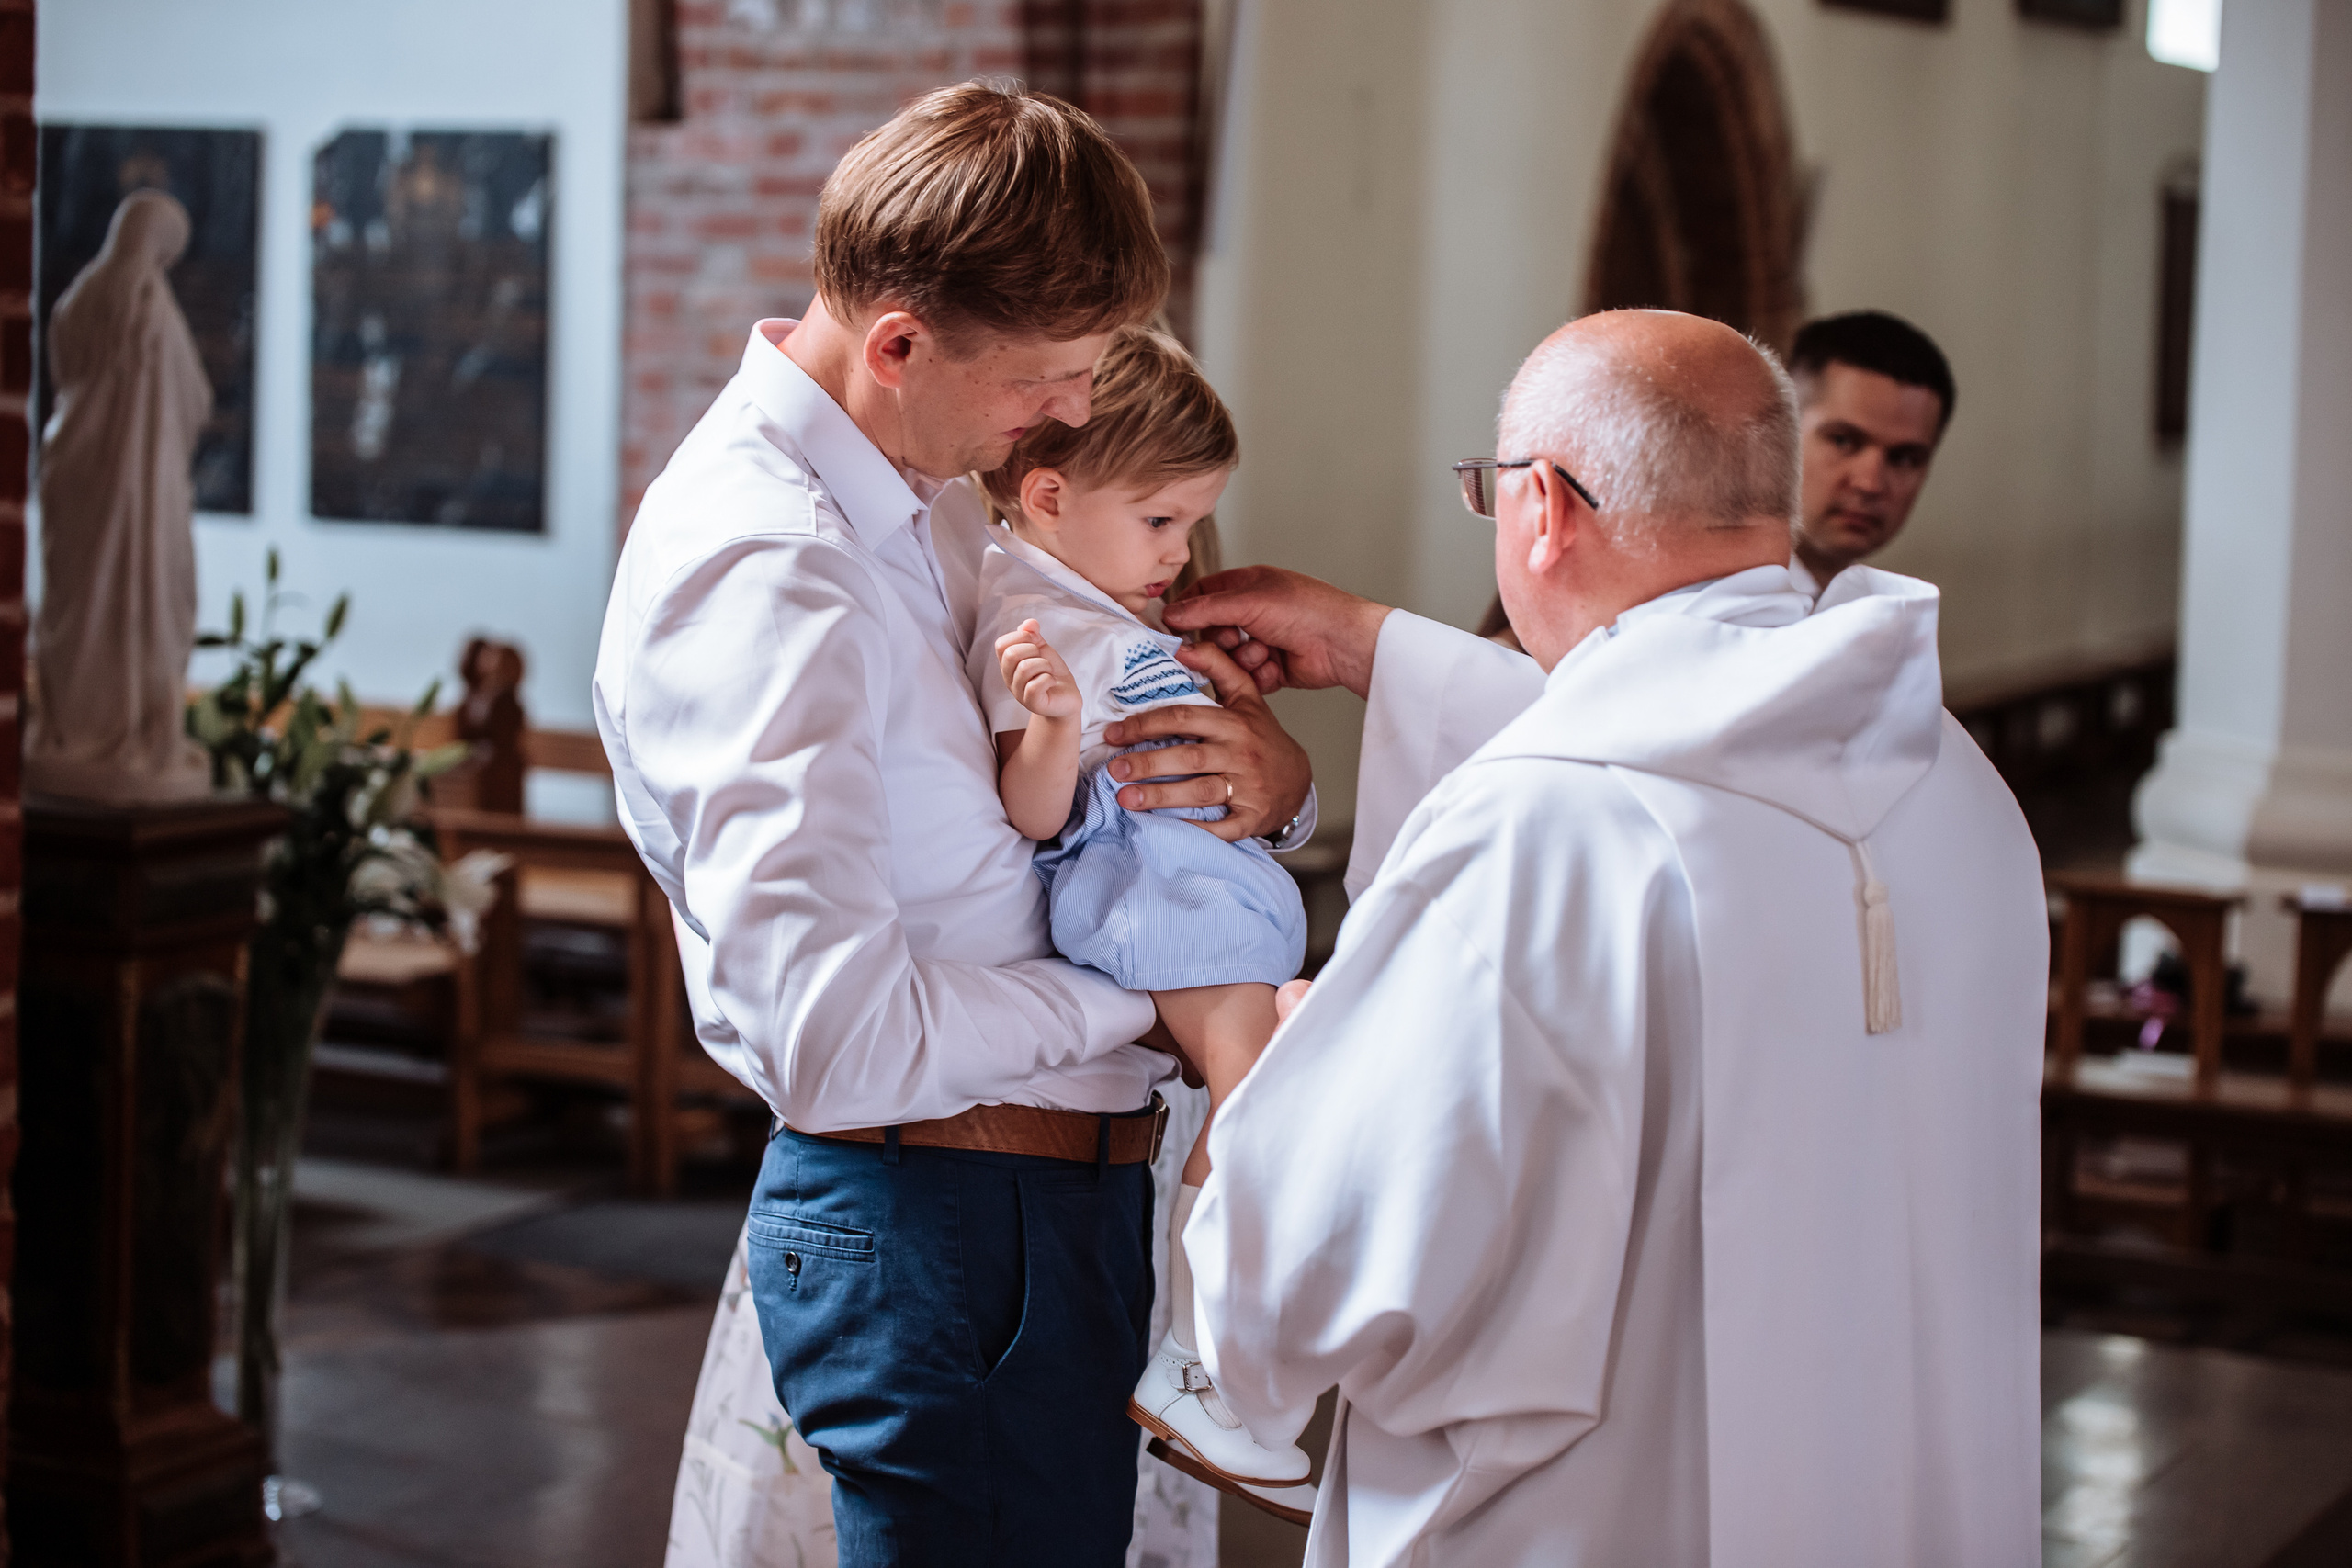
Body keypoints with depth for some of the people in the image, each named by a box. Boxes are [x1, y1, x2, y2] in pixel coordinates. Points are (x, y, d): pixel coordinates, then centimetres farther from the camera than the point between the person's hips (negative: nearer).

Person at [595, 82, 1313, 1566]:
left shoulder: (916, 517, 11)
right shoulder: (761, 569, -21)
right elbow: (834, 1039, -28)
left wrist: (1272, 782, -1)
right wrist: (1134, 1000, -14)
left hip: (1064, 1194, 10)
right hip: (939, 1224, -10)